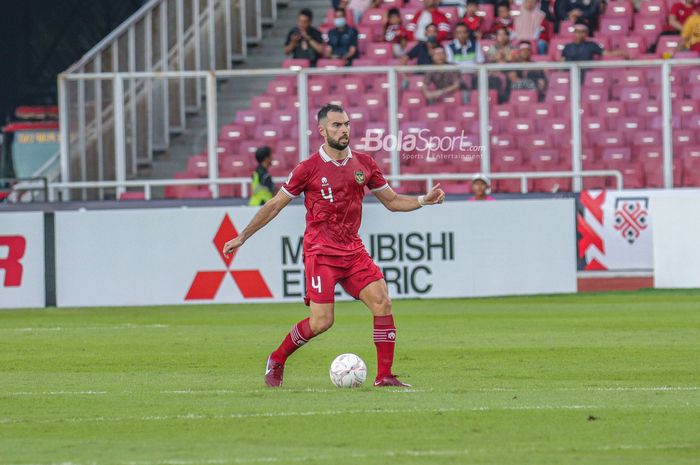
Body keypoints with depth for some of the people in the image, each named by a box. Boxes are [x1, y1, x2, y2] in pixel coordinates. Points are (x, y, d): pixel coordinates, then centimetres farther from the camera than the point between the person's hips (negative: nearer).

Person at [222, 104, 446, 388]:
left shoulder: (363, 164, 7)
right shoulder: (309, 168, -6)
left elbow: (392, 201, 16)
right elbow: (274, 205, 3)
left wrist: (424, 200, -1)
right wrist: (242, 237, 3)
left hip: (353, 249, 5)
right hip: (320, 252, -5)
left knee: (382, 301, -13)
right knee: (321, 322, -11)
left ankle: (384, 376, -7)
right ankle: (276, 361, 14)